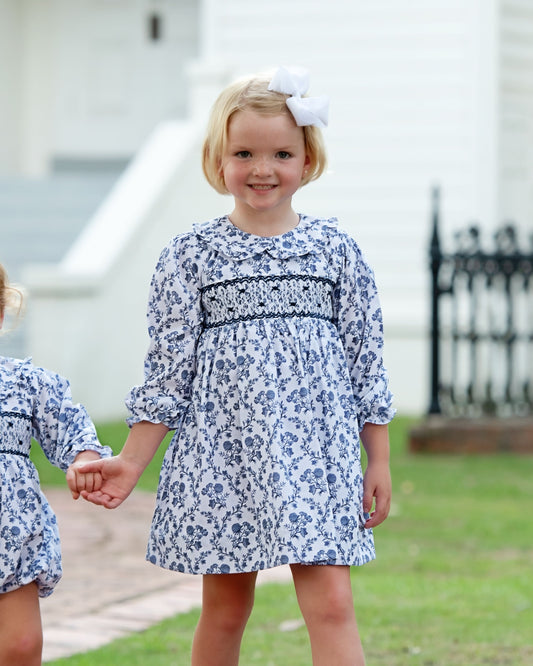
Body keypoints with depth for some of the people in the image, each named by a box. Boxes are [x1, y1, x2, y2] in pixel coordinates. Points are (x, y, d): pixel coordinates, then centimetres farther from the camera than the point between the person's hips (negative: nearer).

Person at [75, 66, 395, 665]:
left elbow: (365, 361, 7)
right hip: (222, 455, 0)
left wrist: (379, 462, 5)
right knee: (224, 610, 10)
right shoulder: (190, 256, 1)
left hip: (317, 456, 0)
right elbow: (168, 369, 3)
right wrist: (131, 461, -1)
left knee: (330, 604, -9)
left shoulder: (335, 250, 4)